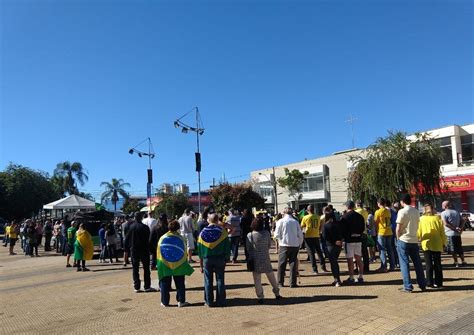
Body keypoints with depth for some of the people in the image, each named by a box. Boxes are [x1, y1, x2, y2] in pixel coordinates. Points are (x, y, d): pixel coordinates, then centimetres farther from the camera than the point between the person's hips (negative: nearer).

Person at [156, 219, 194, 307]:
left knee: (165, 284, 10)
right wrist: (185, 263, 11)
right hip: (179, 265, 0)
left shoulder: (162, 238, -4)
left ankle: (165, 302, 13)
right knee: (180, 284, 9)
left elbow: (158, 253, 2)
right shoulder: (181, 238, -6)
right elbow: (184, 253, 0)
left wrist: (158, 264, 11)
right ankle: (181, 301, 9)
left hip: (165, 265, 0)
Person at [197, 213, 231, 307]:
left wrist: (201, 264, 9)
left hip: (207, 259, 1)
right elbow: (227, 246, -5)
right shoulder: (222, 231, -5)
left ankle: (209, 302, 13)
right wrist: (226, 258, 3)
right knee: (220, 280, 7)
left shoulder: (203, 232, 0)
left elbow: (200, 250, 3)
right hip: (220, 258, -1)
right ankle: (221, 301, 11)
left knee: (208, 281, 9)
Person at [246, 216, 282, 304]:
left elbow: (248, 248, -2)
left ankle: (260, 297, 10)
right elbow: (270, 244, 3)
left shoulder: (249, 235, -10)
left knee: (257, 279, 8)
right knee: (271, 276, 17)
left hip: (255, 260, -1)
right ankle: (277, 293, 28)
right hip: (265, 258, 1)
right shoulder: (266, 233, -8)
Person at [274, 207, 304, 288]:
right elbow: (300, 235, 4)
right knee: (293, 264, 7)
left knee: (282, 264, 9)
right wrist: (299, 244, 16)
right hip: (295, 245, 2)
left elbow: (277, 235, -5)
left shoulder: (280, 221, -3)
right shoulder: (295, 222, 3)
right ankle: (292, 283, 7)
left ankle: (280, 282, 12)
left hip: (284, 245, -1)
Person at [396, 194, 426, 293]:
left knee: (404, 263, 1)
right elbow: (417, 225, 11)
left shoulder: (402, 211, -13)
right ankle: (422, 285, 20)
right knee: (417, 263, 14)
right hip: (414, 240, 6)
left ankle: (408, 287, 2)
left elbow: (398, 228, -13)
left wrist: (398, 238, 1)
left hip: (403, 240, -6)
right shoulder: (416, 211, 6)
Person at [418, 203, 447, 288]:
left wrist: (420, 239, 22)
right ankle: (438, 282, 14)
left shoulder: (421, 219, -3)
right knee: (437, 264, 11)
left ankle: (430, 282, 5)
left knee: (428, 264, 5)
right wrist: (444, 242, 12)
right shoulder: (437, 218, -2)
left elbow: (419, 233, 3)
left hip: (426, 244, -1)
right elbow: (442, 232, 1)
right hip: (437, 244, 1)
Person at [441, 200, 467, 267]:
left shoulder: (443, 213, -7)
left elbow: (445, 224, -17)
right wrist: (460, 229, -2)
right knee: (459, 248, 16)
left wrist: (455, 229, -14)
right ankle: (463, 261, 20)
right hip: (457, 234, 6)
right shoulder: (456, 212, 11)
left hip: (449, 233, -6)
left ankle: (456, 262, 2)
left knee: (453, 249, 1)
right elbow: (461, 222, 7)